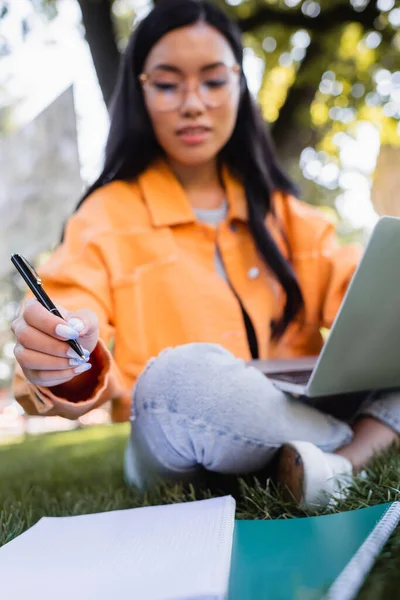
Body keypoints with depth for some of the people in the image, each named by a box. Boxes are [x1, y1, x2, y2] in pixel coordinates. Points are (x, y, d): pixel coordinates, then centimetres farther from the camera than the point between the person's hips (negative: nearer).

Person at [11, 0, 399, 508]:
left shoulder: (279, 208, 14)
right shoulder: (107, 216, 1)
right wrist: (54, 365, -36)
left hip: (302, 412, 4)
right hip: (171, 450, -3)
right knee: (180, 375, -35)